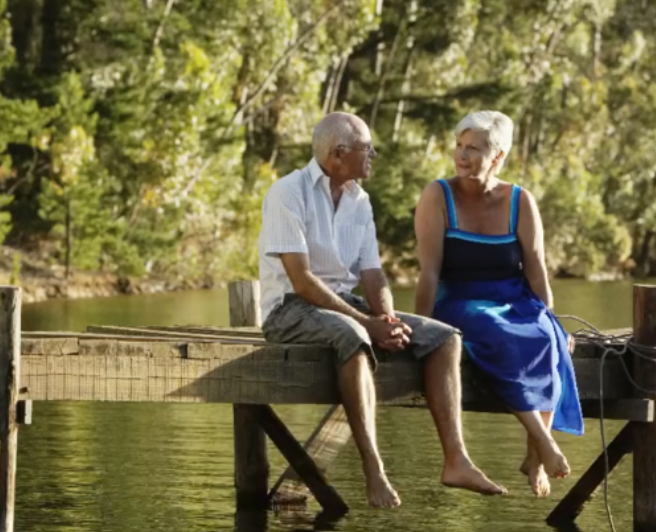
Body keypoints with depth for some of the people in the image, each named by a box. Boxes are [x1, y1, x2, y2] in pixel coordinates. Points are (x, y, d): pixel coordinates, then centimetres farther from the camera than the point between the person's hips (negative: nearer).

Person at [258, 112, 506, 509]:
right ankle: (374, 471, -43)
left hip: (346, 304, 8)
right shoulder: (289, 193, -13)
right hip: (291, 309, -8)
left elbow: (372, 275, 8)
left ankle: (456, 460, -18)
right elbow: (301, 280, -21)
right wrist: (368, 323, -24)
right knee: (352, 336, -40)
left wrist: (387, 319, -14)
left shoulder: (359, 200, 11)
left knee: (443, 337, -8)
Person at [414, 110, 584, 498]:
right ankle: (543, 442, -34)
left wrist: (550, 323, -3)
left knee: (547, 342, -31)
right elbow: (430, 271, -9)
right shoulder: (438, 197, -4)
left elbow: (537, 272, 5)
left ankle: (536, 459, -24)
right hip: (460, 304, -3)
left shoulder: (520, 202, 4)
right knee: (502, 340, -37)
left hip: (516, 303, 3)